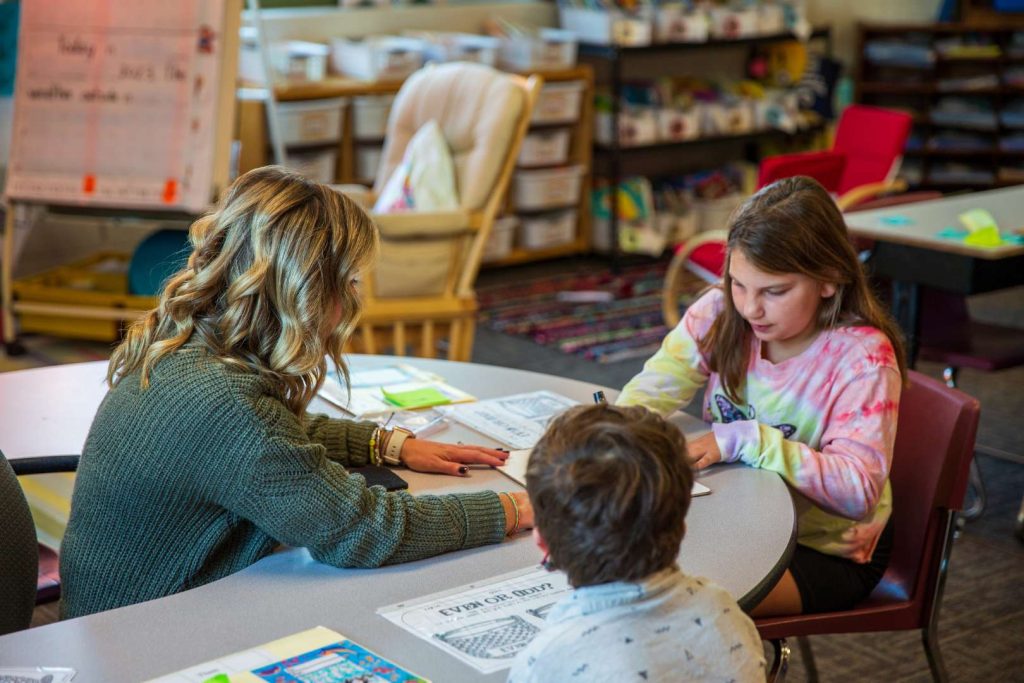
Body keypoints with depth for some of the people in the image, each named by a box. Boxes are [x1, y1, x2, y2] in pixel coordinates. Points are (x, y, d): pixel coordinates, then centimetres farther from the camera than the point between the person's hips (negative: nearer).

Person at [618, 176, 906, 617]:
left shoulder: (862, 357, -21)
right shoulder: (721, 315, -6)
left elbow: (858, 490, -29)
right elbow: (646, 395, -15)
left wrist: (745, 439, -33)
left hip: (827, 548, -5)